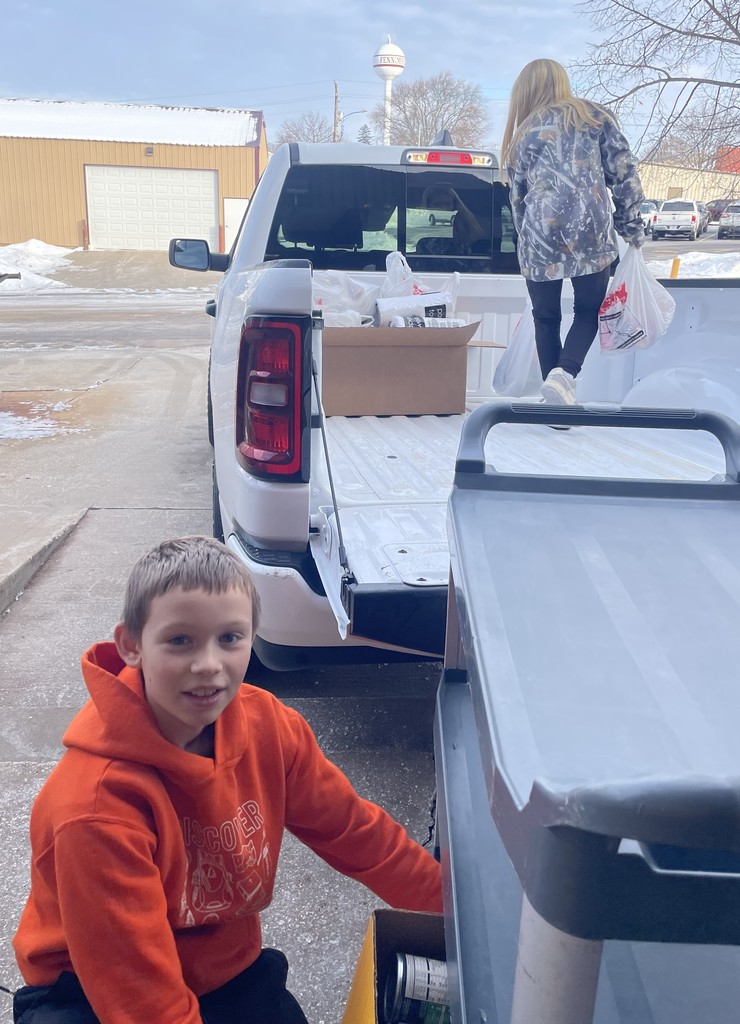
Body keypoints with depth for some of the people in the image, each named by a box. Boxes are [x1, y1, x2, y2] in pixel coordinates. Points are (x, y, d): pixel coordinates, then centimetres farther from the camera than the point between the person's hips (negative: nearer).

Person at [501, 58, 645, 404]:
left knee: (546, 317, 14)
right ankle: (564, 373, -12)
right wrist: (631, 226, 11)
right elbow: (623, 172, 6)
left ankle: (556, 401, 11)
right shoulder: (595, 116, 13)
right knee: (588, 311, 13)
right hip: (592, 232, -1)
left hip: (541, 236, 1)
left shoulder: (523, 134, 17)